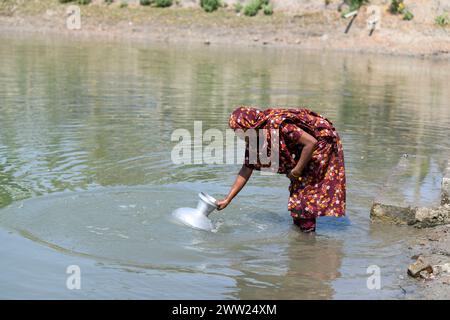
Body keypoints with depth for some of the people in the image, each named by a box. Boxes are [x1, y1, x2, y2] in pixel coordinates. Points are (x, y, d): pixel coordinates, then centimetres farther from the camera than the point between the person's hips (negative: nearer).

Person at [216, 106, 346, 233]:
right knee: (298, 186, 9)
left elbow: (311, 142, -33)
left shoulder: (276, 124, -34)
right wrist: (227, 200, -3)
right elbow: (246, 170, -1)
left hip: (323, 144, -8)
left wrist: (298, 169, -23)